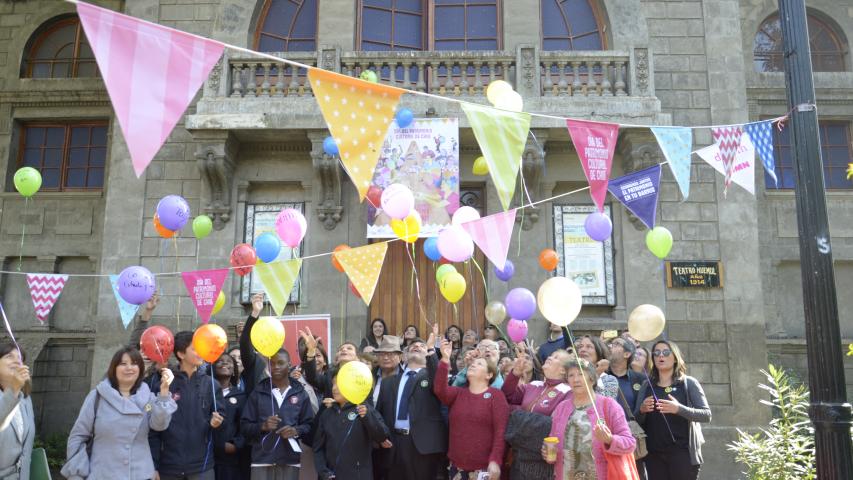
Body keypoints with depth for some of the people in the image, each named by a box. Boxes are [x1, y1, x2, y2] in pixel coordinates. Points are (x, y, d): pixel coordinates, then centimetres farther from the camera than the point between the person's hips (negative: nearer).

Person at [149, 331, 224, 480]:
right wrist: (153, 466, -4)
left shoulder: (210, 383, 3)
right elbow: (153, 429, -2)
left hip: (202, 465, 1)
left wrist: (216, 422, -15)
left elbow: (219, 416, 8)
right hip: (169, 467, -1)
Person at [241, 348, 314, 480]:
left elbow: (310, 424, 8)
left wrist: (296, 431, -12)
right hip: (262, 459, 0)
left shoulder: (300, 393, 8)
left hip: (290, 460, 1)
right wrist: (262, 426, -13)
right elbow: (245, 426, 5)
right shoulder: (258, 392, 7)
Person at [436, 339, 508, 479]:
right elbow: (439, 390, -12)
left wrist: (495, 461, -18)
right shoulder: (458, 393, 8)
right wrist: (445, 360, -20)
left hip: (484, 467, -3)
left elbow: (501, 430, -9)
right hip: (457, 466, 4)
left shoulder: (496, 395, -3)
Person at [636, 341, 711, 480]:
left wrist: (679, 409, -23)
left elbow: (707, 415, -7)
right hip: (654, 454, 3)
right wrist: (642, 410, -14)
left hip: (682, 452, -3)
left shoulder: (689, 383, 2)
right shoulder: (647, 385, 9)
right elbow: (637, 420, 9)